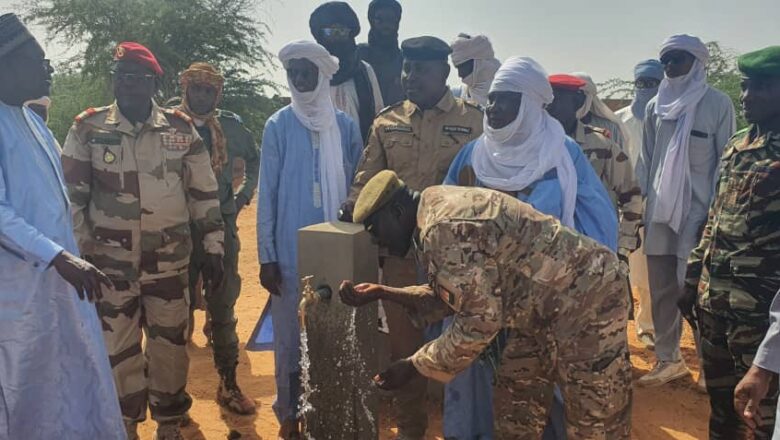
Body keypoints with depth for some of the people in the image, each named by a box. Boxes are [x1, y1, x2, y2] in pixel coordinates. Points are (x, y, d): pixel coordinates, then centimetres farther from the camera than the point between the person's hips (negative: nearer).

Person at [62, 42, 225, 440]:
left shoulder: (181, 130, 1)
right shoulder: (88, 129, -2)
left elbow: (204, 193, 5)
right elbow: (71, 194, 3)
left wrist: (213, 247, 3)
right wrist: (78, 252, 0)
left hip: (169, 260, 1)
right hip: (111, 262, 0)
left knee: (170, 344, 9)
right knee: (118, 347, 7)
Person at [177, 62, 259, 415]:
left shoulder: (231, 126, 5)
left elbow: (255, 159, 20)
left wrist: (244, 194, 10)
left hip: (222, 225, 2)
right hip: (180, 227, -2)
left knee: (223, 306, 9)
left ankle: (229, 383, 21)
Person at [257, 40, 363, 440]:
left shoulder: (345, 126, 4)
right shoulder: (278, 126, -2)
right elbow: (267, 194, -3)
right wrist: (266, 256, -6)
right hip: (291, 251, -2)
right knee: (290, 334, 7)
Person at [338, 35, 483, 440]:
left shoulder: (474, 121, 0)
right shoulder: (386, 123, 7)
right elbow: (366, 181, 6)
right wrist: (354, 208, -10)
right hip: (399, 251, 3)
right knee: (404, 341, 13)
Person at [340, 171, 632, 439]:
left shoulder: (442, 228, -25)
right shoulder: (438, 211, 6)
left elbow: (479, 321, -25)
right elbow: (450, 298, 11)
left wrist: (413, 367, -15)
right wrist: (382, 293, 6)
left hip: (587, 299, -10)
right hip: (544, 307, 10)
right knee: (514, 410, 16)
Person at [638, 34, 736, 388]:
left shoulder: (718, 104, -2)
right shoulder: (656, 106, 9)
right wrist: (644, 202, 8)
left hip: (699, 211, -4)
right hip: (660, 212, 4)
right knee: (662, 291, 8)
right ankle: (668, 358, 22)